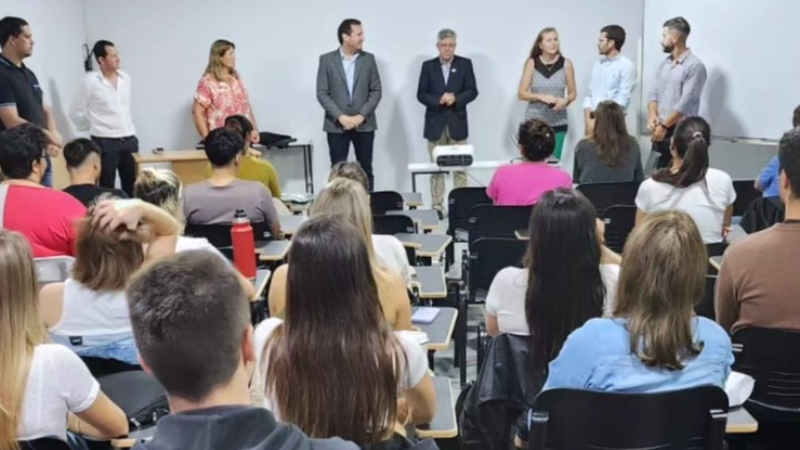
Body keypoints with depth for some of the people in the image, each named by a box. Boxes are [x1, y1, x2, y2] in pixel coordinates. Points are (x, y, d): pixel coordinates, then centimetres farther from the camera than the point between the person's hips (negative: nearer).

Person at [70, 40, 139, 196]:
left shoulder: (125, 78, 6)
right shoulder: (90, 81, -9)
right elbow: (76, 113, -3)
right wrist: (94, 128, 4)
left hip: (129, 140, 5)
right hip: (105, 142, -5)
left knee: (132, 186, 9)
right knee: (107, 188, 2)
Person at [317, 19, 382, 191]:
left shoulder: (369, 59, 6)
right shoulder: (327, 60, 1)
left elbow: (376, 91, 3)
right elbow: (322, 93, -3)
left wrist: (361, 116, -10)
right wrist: (340, 116, -14)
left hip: (364, 124, 1)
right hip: (336, 125, -1)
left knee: (365, 169, 5)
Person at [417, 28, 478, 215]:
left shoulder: (465, 64, 5)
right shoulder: (428, 66, 5)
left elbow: (472, 91, 0)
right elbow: (421, 94, 1)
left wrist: (455, 99, -17)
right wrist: (438, 100, -16)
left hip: (457, 123, 0)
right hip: (435, 123, 0)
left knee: (460, 168, 1)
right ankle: (437, 207, 8)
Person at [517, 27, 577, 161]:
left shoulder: (566, 64, 1)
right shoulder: (532, 63, -1)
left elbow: (573, 93, 8)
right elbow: (522, 94, -1)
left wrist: (565, 101, -13)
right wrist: (540, 96, -17)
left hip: (558, 122, 1)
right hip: (534, 121, -1)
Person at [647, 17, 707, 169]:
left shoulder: (694, 66, -11)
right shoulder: (665, 64, 14)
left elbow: (686, 102, -17)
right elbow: (654, 92, 12)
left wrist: (664, 125, -16)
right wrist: (652, 115, -7)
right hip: (661, 131, 7)